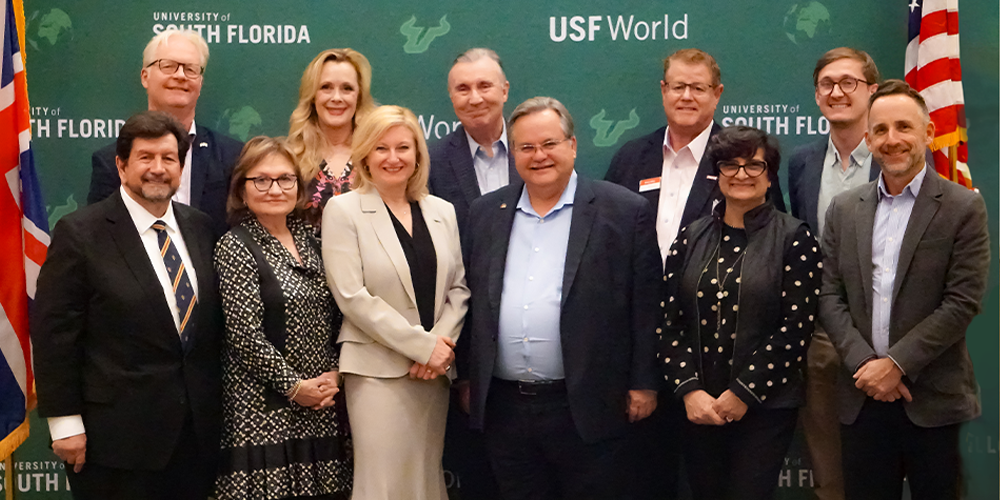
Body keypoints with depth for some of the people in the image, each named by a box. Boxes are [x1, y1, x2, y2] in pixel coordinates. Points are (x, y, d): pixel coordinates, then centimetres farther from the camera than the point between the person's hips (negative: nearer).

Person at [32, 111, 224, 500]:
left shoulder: (201, 228, 8)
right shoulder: (79, 233, -8)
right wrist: (65, 423, -11)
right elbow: (53, 333, -9)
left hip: (197, 432, 5)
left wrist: (213, 402, 11)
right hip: (118, 435, -5)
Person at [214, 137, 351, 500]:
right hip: (264, 411, -6)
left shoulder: (308, 238, 12)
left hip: (322, 405, 6)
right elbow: (245, 335, -12)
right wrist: (294, 386, -10)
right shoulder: (234, 247, -6)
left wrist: (334, 374, 0)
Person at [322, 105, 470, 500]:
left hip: (435, 369, 5)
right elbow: (352, 296, -11)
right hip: (378, 370, -4)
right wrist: (423, 345, -13)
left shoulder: (442, 212, 11)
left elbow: (459, 288, 10)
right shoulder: (343, 210, -3)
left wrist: (441, 344, -8)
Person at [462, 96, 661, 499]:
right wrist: (468, 379, 12)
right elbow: (473, 302, 14)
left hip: (586, 410, -3)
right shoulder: (485, 214, 10)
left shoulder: (625, 211, -3)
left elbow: (646, 306, -3)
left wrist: (643, 385, -5)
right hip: (503, 409, 4)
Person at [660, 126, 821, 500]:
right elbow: (670, 320, 4)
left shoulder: (794, 239, -3)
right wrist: (689, 389, -8)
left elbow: (796, 325, -9)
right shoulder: (691, 237, 8)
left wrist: (743, 393, -12)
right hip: (697, 407, 4)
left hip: (765, 406, -3)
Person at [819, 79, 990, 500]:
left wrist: (897, 364, -13)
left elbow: (962, 302, -9)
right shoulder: (844, 209, 8)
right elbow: (830, 296, 5)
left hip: (933, 401, -3)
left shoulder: (963, 208, -3)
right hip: (862, 396, 3)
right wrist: (863, 364, -9)